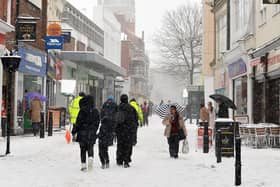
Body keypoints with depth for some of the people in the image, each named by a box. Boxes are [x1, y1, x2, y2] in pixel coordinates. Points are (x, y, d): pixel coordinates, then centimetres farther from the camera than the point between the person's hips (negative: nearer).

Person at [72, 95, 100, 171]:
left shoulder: (82, 110, -10)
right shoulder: (95, 111, 4)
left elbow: (79, 121, -10)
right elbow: (97, 122, 10)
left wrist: (74, 131, -2)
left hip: (83, 132, -3)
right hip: (92, 133, 3)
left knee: (83, 149, 6)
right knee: (90, 147, 12)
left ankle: (83, 164, 4)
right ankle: (90, 158, -16)